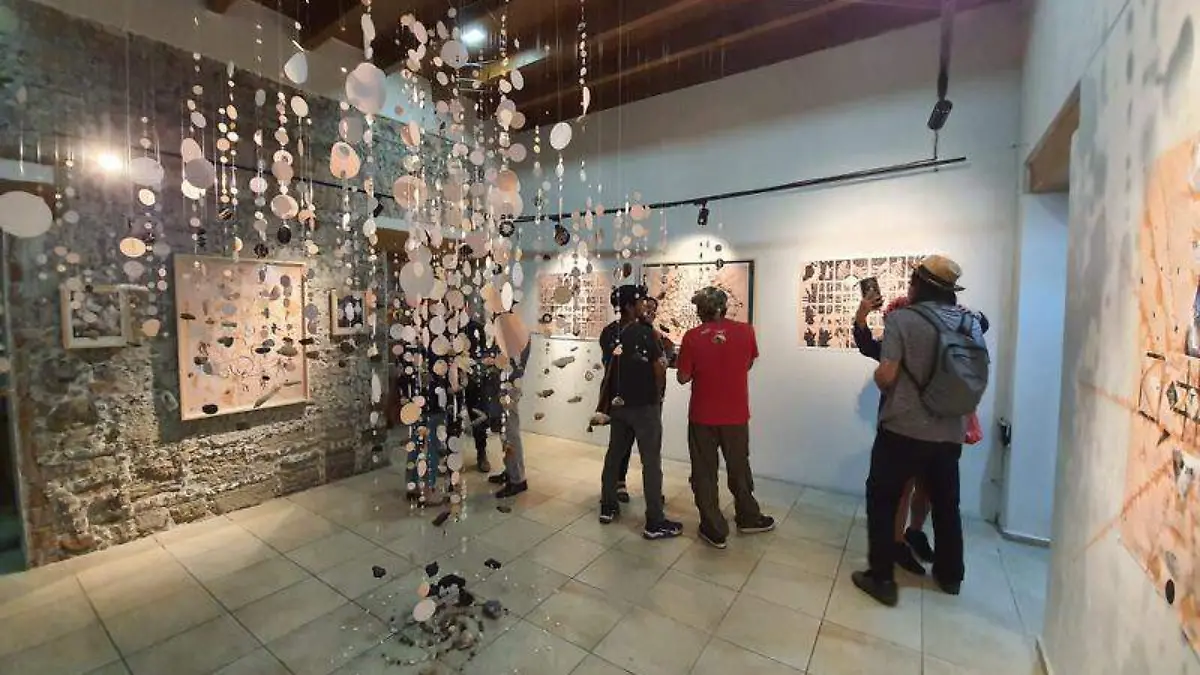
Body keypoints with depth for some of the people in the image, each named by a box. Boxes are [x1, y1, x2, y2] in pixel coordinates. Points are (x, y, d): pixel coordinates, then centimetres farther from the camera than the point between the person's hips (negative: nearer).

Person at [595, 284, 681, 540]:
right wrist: (657, 395, 4)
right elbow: (660, 370, -11)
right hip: (644, 405, -6)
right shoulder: (645, 333, -17)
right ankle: (655, 523, 7)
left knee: (614, 454, 17)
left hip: (617, 404, 6)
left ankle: (608, 507, 29)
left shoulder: (608, 333, 0)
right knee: (651, 461, 1)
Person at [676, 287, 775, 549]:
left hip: (702, 416, -2)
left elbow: (683, 377, -7)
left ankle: (715, 530, 20)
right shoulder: (745, 330, -7)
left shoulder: (692, 337, -13)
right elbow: (748, 364, 9)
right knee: (739, 468, 22)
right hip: (736, 414, 2)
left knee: (705, 473, 12)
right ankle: (749, 518, 39)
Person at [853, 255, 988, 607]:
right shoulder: (971, 322, 5)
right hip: (950, 433, 6)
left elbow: (886, 375, -19)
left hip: (903, 429, -6)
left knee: (882, 500, 8)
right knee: (946, 503, 22)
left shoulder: (901, 319, -13)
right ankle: (950, 575, 39)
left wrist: (877, 378, 3)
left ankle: (882, 579, 13)